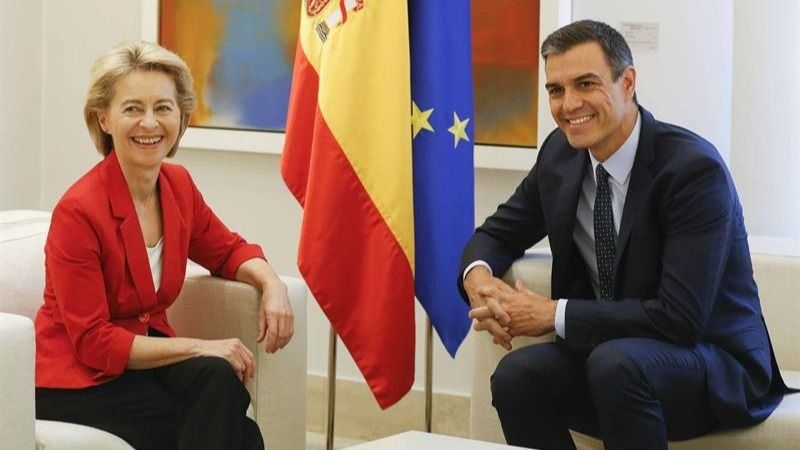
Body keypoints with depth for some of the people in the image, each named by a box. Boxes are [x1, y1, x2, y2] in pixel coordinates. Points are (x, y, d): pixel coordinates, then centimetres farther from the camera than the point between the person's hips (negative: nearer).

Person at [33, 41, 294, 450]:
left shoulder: (178, 185, 0)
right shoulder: (78, 211, -20)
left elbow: (228, 250, 18)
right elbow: (93, 342, -18)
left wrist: (271, 284, -5)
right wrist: (198, 347, -22)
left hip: (143, 357, 6)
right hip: (77, 381, -6)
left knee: (219, 381, -28)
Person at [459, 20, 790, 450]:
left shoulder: (694, 167, -20)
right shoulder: (561, 152, 0)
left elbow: (680, 318, -26)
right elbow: (498, 233, 14)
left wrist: (554, 314, -22)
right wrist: (478, 277, -11)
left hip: (717, 369, -6)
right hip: (607, 352, 6)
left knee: (616, 361, -35)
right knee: (516, 376, -23)